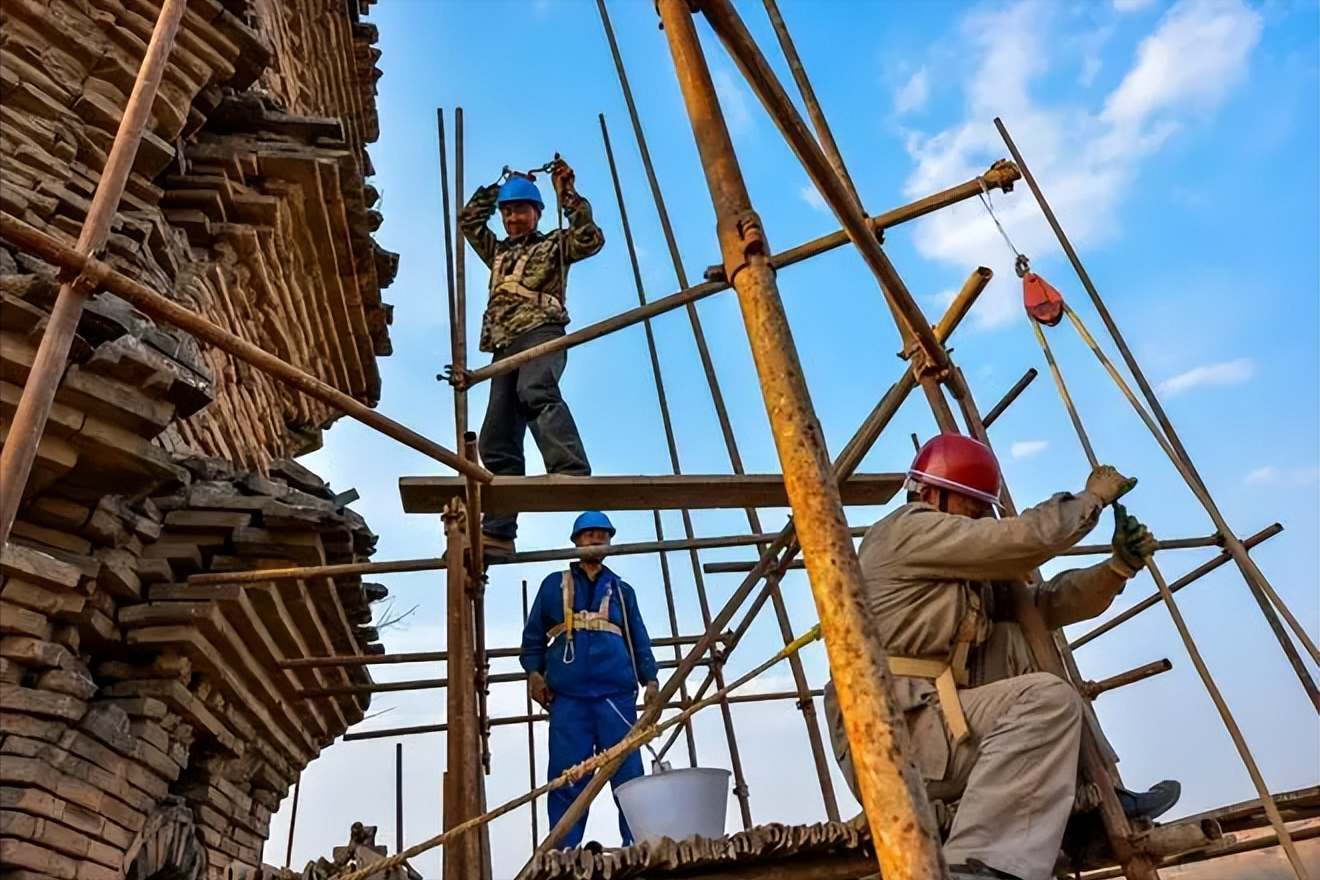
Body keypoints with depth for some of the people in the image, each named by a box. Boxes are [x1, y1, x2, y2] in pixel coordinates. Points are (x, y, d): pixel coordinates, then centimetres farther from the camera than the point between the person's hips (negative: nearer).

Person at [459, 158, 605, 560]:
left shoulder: (553, 246, 18)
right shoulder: (498, 253, 35)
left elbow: (591, 240, 1)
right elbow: (468, 219, 35)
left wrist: (567, 195, 2)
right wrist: (497, 187, 29)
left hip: (541, 333, -6)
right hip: (505, 346, 6)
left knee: (536, 392, -40)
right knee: (496, 439, -5)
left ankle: (573, 474, -57)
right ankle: (498, 532, -8)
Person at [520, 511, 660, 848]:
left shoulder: (621, 590, 21)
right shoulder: (553, 585, 18)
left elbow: (639, 639, 16)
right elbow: (533, 634, 15)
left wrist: (650, 679, 3)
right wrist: (534, 672, 0)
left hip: (616, 694, 1)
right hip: (568, 696, -1)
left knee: (628, 773, -4)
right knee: (566, 776, -3)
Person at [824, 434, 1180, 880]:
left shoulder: (972, 571, 24)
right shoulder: (907, 529, -5)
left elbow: (1045, 604, 18)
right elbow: (1025, 540, -11)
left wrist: (1120, 566, 5)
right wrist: (1092, 497, 5)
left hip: (927, 727, 10)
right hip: (890, 735, -10)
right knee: (1048, 698, -22)